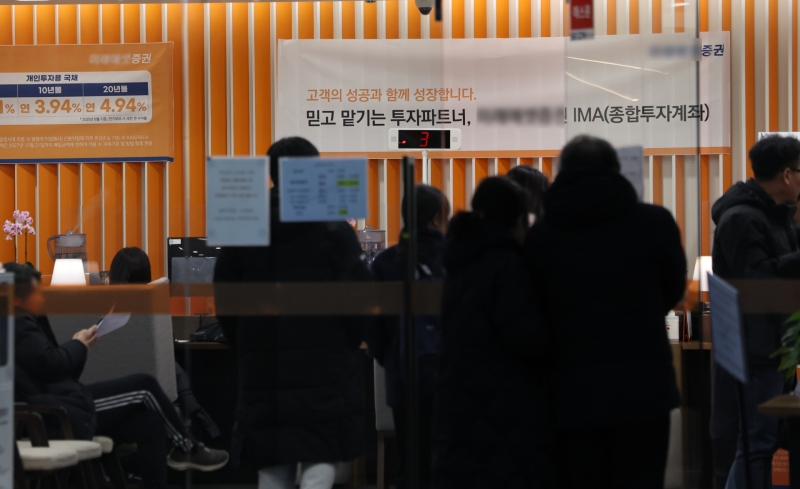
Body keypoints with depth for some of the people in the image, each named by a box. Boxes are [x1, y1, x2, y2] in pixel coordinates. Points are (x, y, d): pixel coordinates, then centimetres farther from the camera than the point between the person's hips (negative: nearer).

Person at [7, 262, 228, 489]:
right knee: (144, 386, -6)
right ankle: (187, 449, 12)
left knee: (149, 421, 5)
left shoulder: (22, 326, 20)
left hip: (56, 414, 11)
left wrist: (78, 346, 5)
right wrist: (79, 344, -2)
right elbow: (52, 364, -22)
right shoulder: (19, 328, -14)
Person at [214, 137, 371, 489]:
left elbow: (225, 301, 5)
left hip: (262, 367, 3)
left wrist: (248, 350, 14)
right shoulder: (335, 231, -6)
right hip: (324, 365, -3)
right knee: (321, 459, 3)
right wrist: (346, 348, 7)